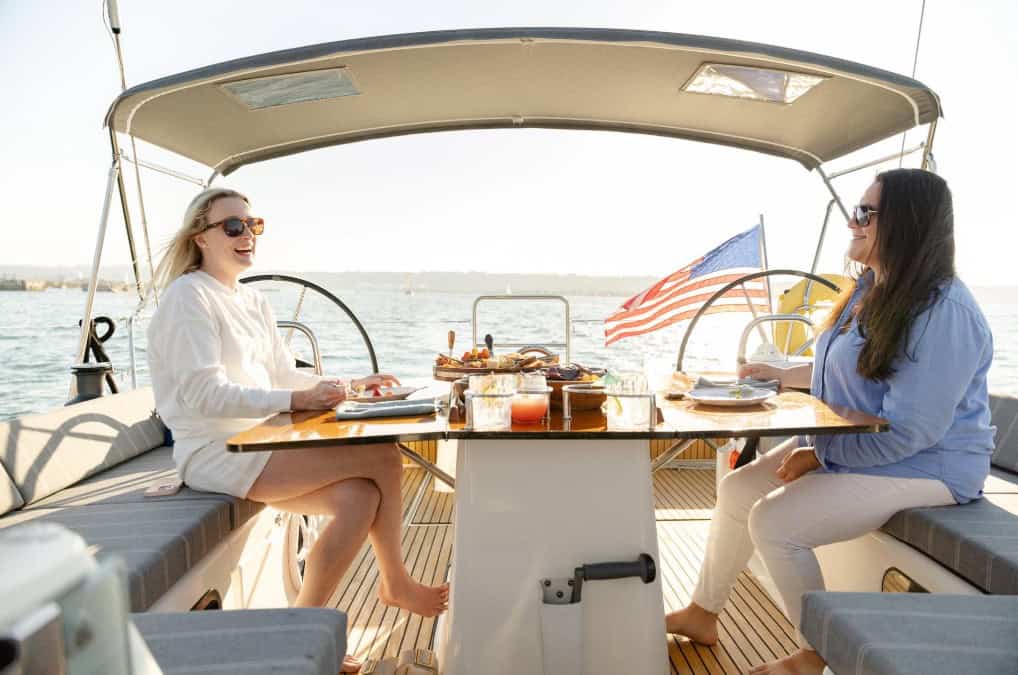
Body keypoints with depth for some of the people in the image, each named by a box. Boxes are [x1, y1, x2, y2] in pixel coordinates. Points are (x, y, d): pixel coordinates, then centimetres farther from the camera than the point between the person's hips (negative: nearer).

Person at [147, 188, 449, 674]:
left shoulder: (254, 302, 16)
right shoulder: (189, 296, -10)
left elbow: (284, 375, 17)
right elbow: (204, 394, -19)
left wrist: (349, 384, 3)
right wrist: (296, 400, -27)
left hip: (257, 443, 8)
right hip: (215, 453, -8)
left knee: (360, 498, -13)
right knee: (383, 456, -17)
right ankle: (394, 582, 5)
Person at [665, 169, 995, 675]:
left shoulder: (943, 311, -24)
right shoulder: (870, 289, 6)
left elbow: (912, 430, -27)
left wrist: (819, 455, -20)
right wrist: (781, 375, 13)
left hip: (922, 465, -9)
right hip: (842, 445, 10)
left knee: (773, 520, -22)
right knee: (736, 490, 4)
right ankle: (701, 614, 20)